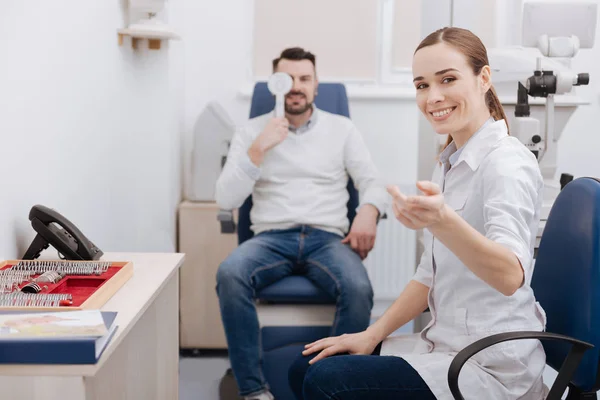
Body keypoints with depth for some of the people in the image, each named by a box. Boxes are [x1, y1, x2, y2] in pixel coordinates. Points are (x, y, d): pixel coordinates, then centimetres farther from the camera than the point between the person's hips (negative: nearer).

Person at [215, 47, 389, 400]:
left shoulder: (342, 128, 14)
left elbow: (374, 184, 9)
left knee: (358, 288, -34)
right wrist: (259, 149, -10)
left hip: (327, 238, 0)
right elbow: (226, 199, 2)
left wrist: (368, 212, -15)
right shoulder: (252, 131, 12)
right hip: (272, 238, 0)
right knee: (229, 274, -34)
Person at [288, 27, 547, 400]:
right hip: (449, 343, 8)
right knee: (306, 367, 6)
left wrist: (442, 221, -53)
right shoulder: (452, 162, 10)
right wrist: (372, 335, 9)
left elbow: (510, 276, -36)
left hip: (491, 368, -8)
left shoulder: (507, 163, -18)